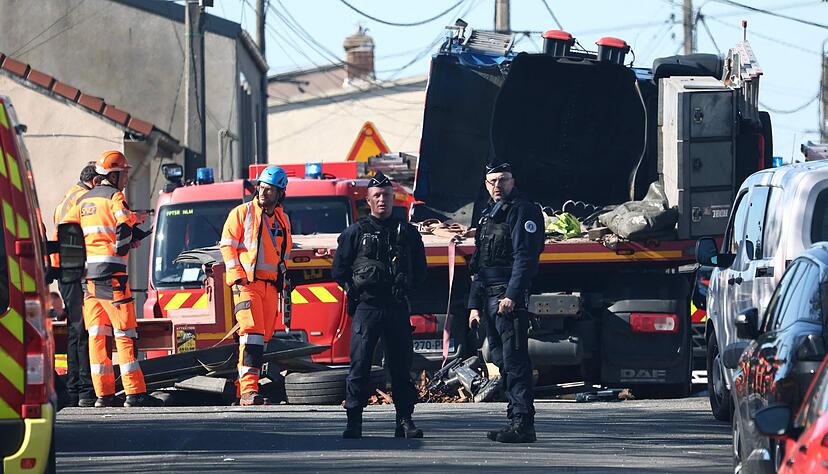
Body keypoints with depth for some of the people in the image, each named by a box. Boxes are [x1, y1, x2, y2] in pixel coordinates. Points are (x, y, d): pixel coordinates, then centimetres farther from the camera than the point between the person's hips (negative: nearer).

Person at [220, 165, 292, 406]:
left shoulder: (282, 220, 15)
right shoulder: (242, 213, -1)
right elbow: (227, 245, -3)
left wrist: (282, 278, 17)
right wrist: (237, 276, -12)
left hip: (271, 285, 6)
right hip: (247, 282, -6)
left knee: (264, 336, 5)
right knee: (252, 333, -18)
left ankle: (243, 387, 11)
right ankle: (248, 391, -25)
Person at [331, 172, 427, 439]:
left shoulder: (407, 233, 11)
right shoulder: (355, 233, 6)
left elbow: (420, 271, 16)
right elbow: (338, 269, 7)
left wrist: (404, 288, 4)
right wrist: (356, 289, -2)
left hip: (397, 308, 2)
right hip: (366, 307, -2)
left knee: (401, 365, 2)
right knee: (360, 364, -6)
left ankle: (404, 420, 6)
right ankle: (354, 422, -4)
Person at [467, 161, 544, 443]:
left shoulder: (523, 211, -5)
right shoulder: (488, 215, 22)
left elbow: (525, 257, -15)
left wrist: (511, 295, -23)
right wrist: (474, 304, 19)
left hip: (510, 296, -9)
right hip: (489, 298, 9)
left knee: (514, 360, -13)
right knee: (501, 360, 9)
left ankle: (523, 422, -16)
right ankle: (516, 417, 12)